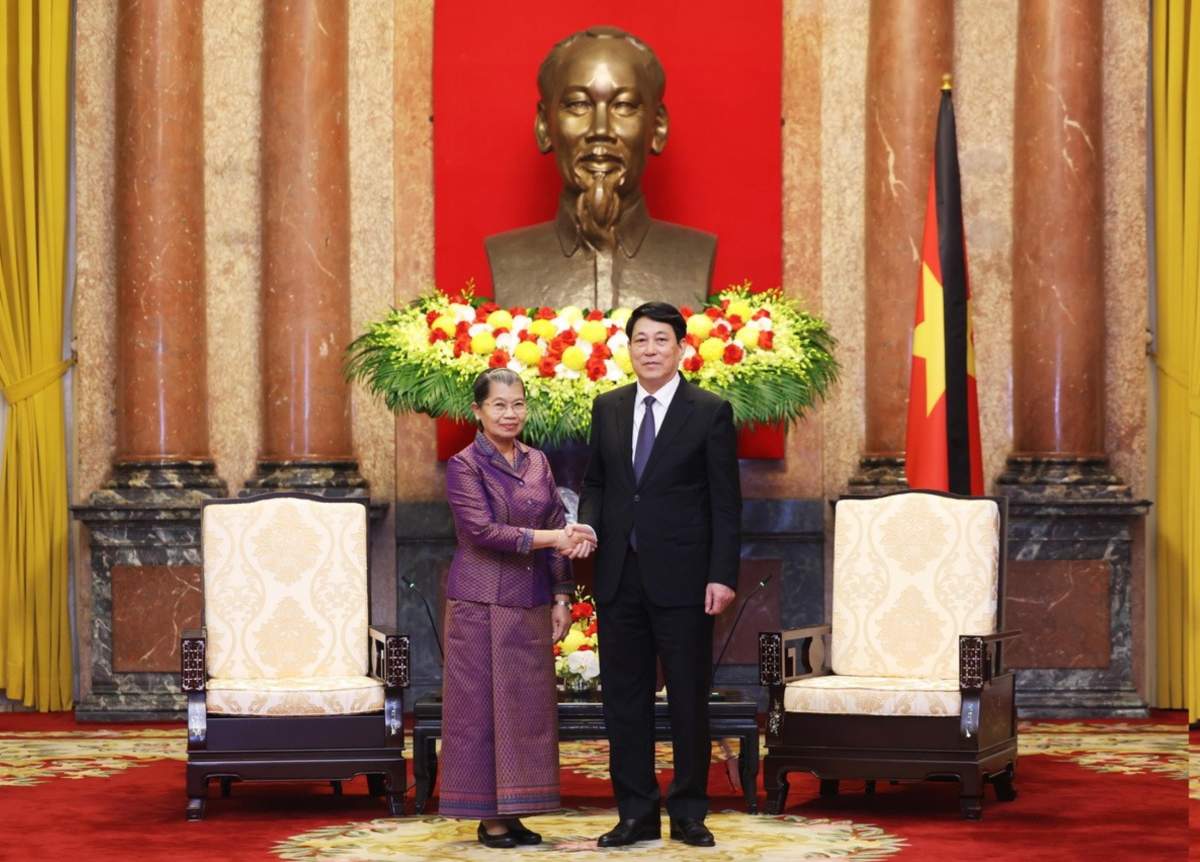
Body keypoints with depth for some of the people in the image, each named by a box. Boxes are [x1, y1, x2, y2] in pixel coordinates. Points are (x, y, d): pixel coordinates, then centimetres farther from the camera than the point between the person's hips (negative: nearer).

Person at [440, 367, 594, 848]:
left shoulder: (537, 463, 11)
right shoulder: (464, 466, -6)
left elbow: (559, 530, 12)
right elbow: (483, 530, -16)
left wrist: (561, 597, 6)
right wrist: (548, 538, -20)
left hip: (530, 604, 6)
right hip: (481, 604, -6)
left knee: (528, 706, 5)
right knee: (482, 705, 0)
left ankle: (512, 812, 12)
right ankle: (487, 815, 6)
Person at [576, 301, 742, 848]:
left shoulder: (711, 412, -3)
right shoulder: (608, 408, 10)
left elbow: (726, 501, -5)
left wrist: (722, 575, -11)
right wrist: (586, 525, -5)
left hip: (681, 578, -4)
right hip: (619, 576, 4)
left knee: (688, 700, 3)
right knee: (624, 699, 7)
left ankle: (688, 814, 13)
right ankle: (636, 814, 15)